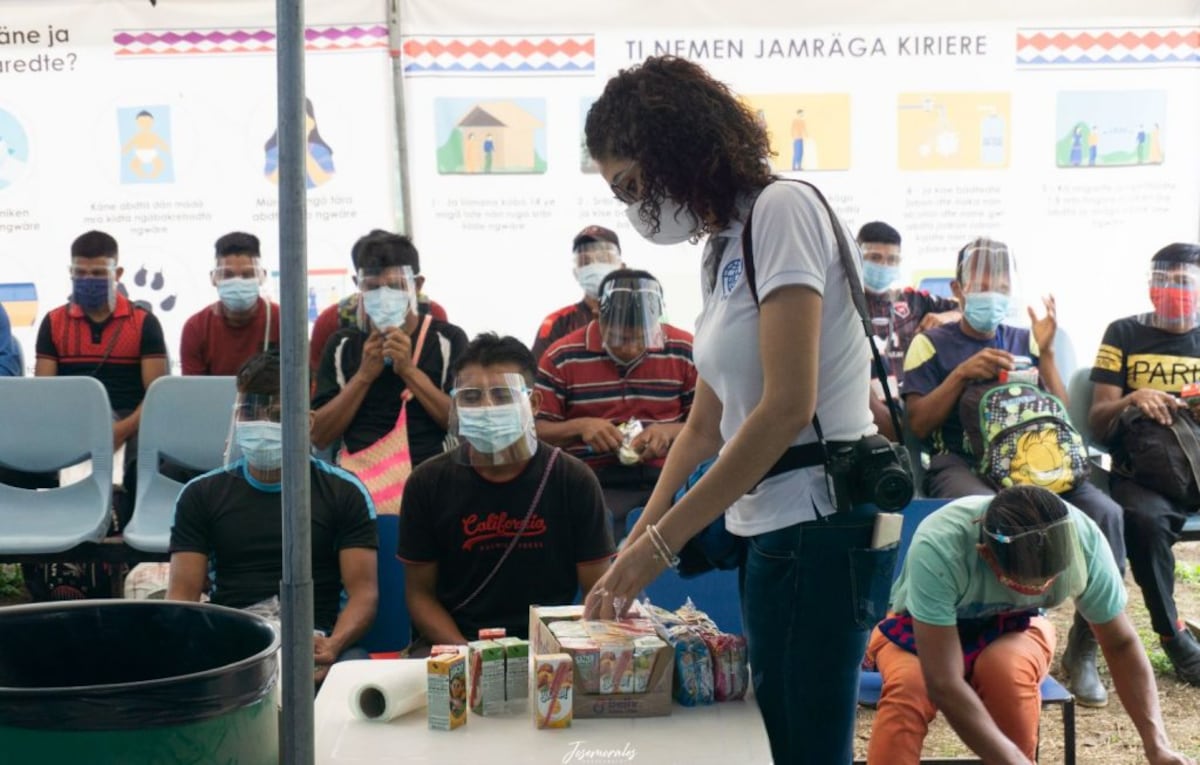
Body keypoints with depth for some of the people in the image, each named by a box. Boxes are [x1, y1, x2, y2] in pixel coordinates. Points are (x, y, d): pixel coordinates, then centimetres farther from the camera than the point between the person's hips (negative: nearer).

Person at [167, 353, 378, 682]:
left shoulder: (344, 491, 10)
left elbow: (363, 591, 2)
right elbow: (182, 594, 8)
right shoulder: (201, 494, 16)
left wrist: (334, 644, -21)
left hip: (316, 643, -1)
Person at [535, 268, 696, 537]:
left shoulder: (685, 352, 7)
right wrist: (578, 427, -12)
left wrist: (670, 431, -10)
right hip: (592, 487, -2)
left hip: (669, 482, 2)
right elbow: (533, 431, 6)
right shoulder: (561, 358, 4)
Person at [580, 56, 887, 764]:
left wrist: (659, 543, -17)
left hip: (818, 523, -9)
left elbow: (787, 408, -21)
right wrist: (636, 544, 14)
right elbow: (706, 425, 20)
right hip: (772, 528, 9)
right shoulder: (721, 249, 14)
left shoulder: (781, 210, -12)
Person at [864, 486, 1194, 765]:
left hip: (1012, 630, 2)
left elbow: (1122, 644, -15)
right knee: (908, 688, -35)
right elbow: (944, 685, -40)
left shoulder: (1082, 539, -29)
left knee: (1008, 667, -33)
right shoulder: (938, 547, -39)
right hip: (922, 631, -2)